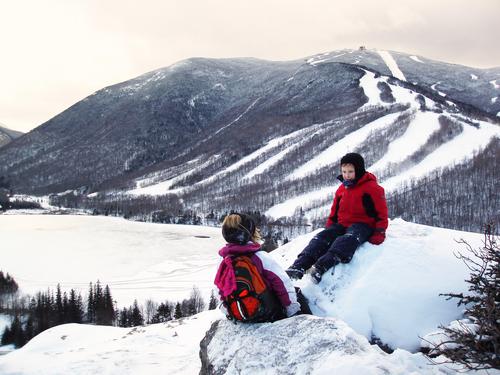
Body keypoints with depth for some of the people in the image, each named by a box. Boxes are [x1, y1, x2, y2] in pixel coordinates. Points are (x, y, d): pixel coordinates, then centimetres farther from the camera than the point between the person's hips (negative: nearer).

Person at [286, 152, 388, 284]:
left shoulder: (372, 188, -4)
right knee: (322, 236, -22)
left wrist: (379, 233, -15)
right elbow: (334, 213, 23)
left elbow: (382, 213, -5)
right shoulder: (341, 189, 15)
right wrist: (329, 228, 13)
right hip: (342, 224, 6)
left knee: (349, 238, -39)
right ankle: (298, 266, -42)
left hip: (363, 225, -6)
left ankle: (321, 266, -62)